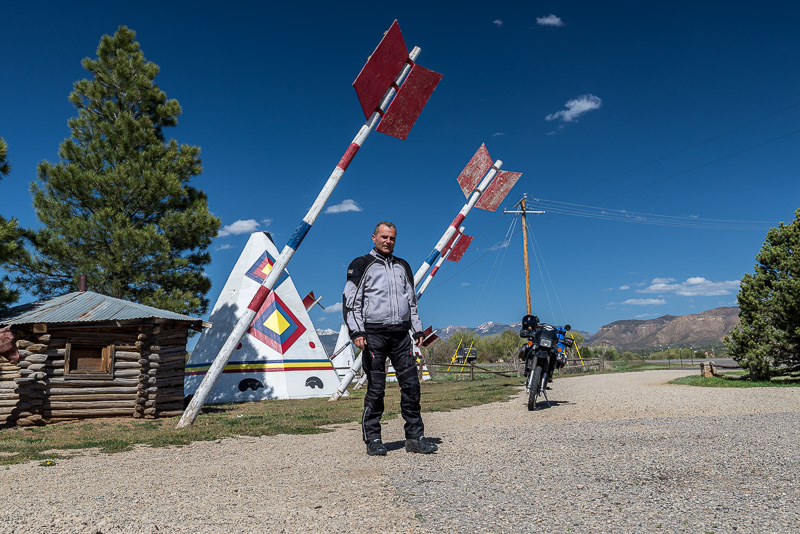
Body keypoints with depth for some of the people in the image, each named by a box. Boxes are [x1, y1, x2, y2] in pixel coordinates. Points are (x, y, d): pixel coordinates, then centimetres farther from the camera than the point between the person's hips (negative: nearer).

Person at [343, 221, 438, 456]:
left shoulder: (403, 266, 19)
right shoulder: (361, 265, 4)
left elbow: (412, 300, 23)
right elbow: (350, 301, -2)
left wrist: (417, 329, 14)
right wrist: (356, 331, -13)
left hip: (401, 333, 4)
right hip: (374, 333, -4)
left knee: (411, 384, 1)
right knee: (376, 388, -2)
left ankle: (415, 437, 10)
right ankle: (372, 439, 9)